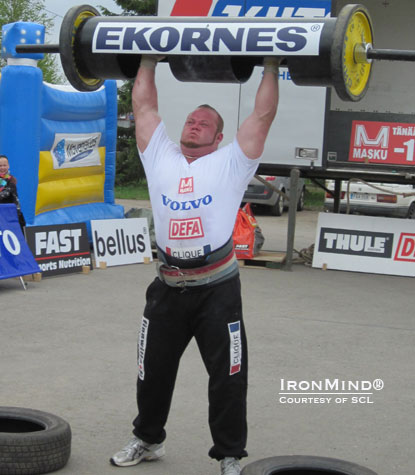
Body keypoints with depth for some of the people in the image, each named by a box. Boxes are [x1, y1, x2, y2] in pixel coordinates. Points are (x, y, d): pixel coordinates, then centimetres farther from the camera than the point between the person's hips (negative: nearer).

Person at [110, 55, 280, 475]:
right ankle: (147, 439, 36)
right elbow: (143, 105, 14)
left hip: (217, 287, -4)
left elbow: (263, 114, -3)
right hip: (168, 286, 4)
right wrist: (148, 59, 18)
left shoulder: (231, 163, 0)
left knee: (227, 377, 3)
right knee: (152, 370, 16)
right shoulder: (161, 158, 9)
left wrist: (271, 67, 0)